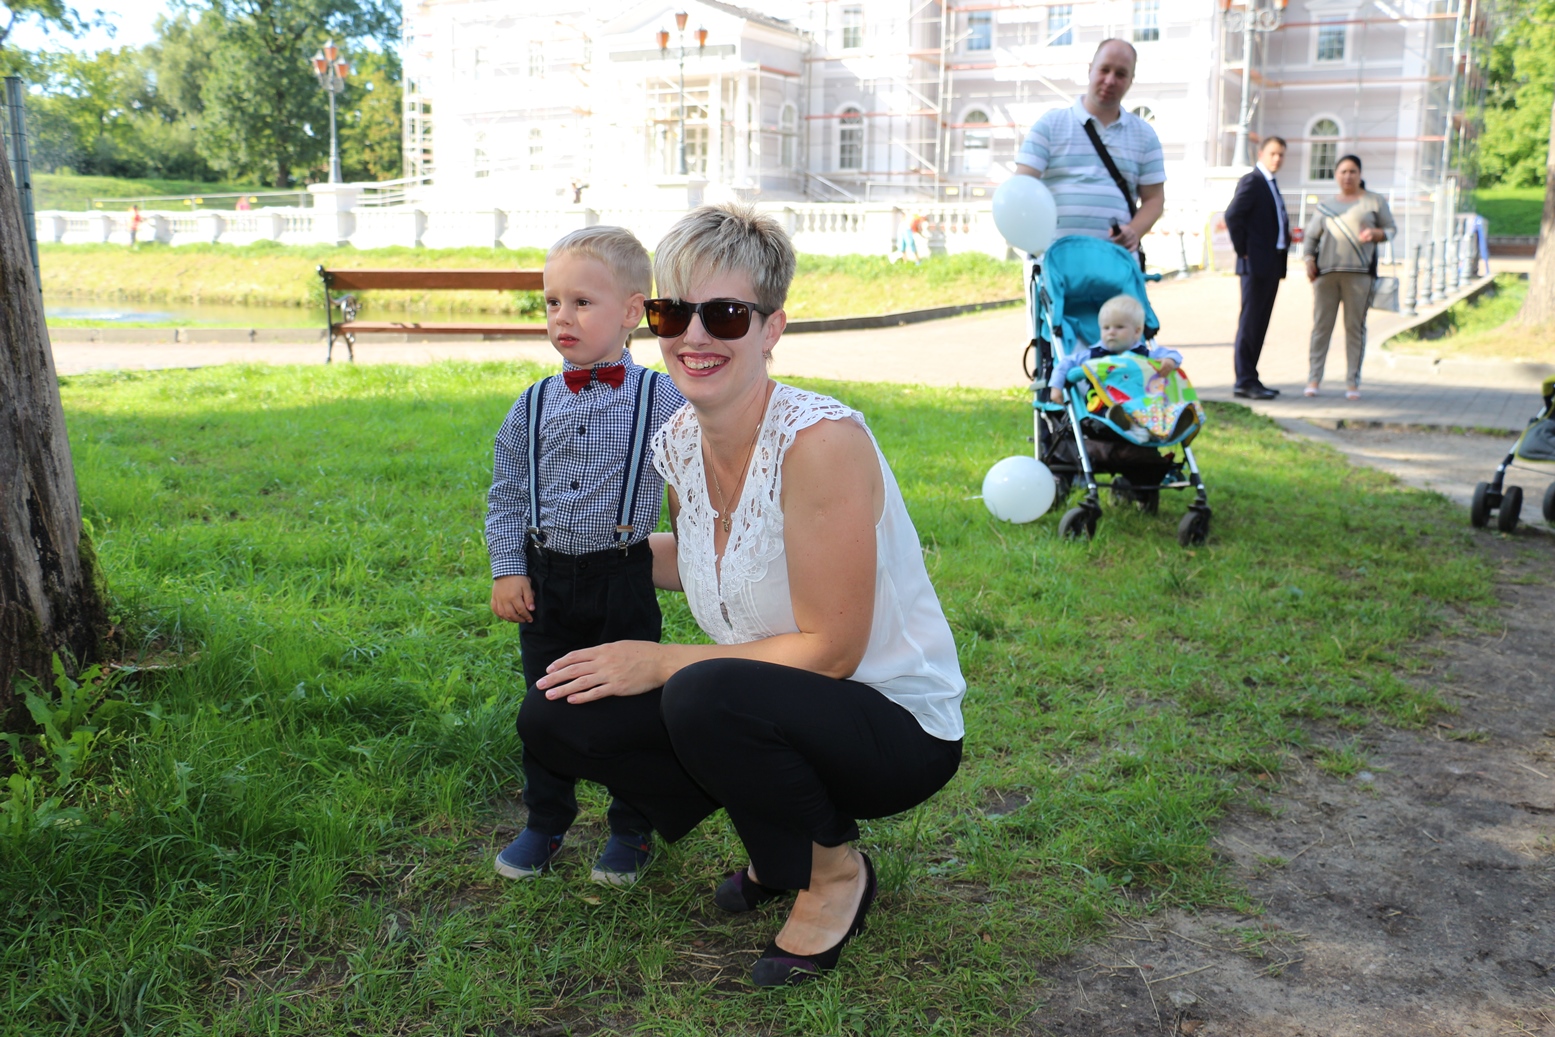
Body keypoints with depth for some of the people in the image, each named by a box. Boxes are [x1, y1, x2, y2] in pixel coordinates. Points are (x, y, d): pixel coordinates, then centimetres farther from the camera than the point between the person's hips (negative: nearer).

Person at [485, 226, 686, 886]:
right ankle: (546, 821, 33)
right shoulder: (533, 406, 1)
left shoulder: (662, 399, -8)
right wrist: (507, 570, -1)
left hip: (624, 578, -3)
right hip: (545, 578, 3)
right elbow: (506, 495, 7)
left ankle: (632, 830, 27)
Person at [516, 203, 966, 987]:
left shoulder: (821, 442, -25)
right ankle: (780, 836, 13)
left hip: (899, 727, -7)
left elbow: (829, 651, -22)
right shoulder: (677, 444, -3)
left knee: (706, 695, -35)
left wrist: (661, 663, -18)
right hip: (766, 707, 7)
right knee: (556, 714, -5)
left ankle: (835, 869, -3)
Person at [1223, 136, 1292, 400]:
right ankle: (1244, 381, -4)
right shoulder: (1251, 181, -8)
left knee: (1259, 324, 10)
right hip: (1256, 263, -9)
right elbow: (1232, 215, -19)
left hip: (1273, 264, 9)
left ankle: (1249, 379, 15)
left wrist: (1288, 235, 5)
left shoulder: (1271, 184, 20)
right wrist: (1242, 250, -16)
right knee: (1250, 322, -7)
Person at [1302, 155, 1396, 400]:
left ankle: (1353, 382, 1)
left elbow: (1391, 229, 13)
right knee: (1321, 324, -2)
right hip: (1326, 270, 2)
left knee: (1355, 326, -2)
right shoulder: (1326, 206, 18)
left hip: (1359, 270, -2)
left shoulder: (1374, 201, 13)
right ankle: (1314, 378, 2)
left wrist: (1375, 233, -9)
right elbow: (1311, 236, 16)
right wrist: (1309, 260, -1)